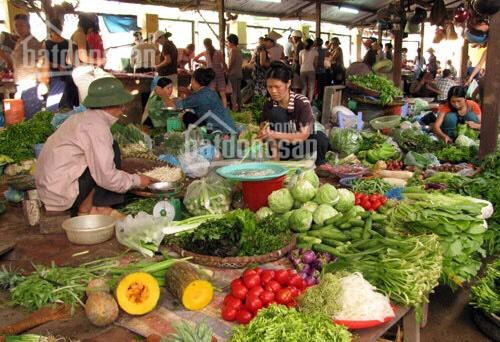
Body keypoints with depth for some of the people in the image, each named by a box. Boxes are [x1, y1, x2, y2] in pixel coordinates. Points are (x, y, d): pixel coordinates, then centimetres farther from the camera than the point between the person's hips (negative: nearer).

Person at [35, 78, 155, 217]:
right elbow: (106, 176, -22)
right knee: (113, 150, -12)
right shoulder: (96, 126, -18)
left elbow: (99, 167, 15)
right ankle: (86, 209, -8)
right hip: (61, 194, -9)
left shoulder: (83, 118, 11)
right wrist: (136, 180, -7)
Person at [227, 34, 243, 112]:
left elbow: (231, 62, -16)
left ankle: (234, 107, -9)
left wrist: (227, 71, -5)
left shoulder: (233, 50, -14)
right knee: (238, 91, 13)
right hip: (239, 73, 9)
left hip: (233, 73, -9)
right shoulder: (239, 50, 13)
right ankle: (239, 107, 18)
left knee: (233, 91, -7)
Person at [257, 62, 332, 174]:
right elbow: (264, 131, -15)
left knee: (320, 138, -35)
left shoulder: (302, 102, -20)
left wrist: (275, 134, -36)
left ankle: (320, 161, -1)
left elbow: (304, 135, -24)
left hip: (302, 145, -1)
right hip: (283, 147, 1)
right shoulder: (269, 105, -9)